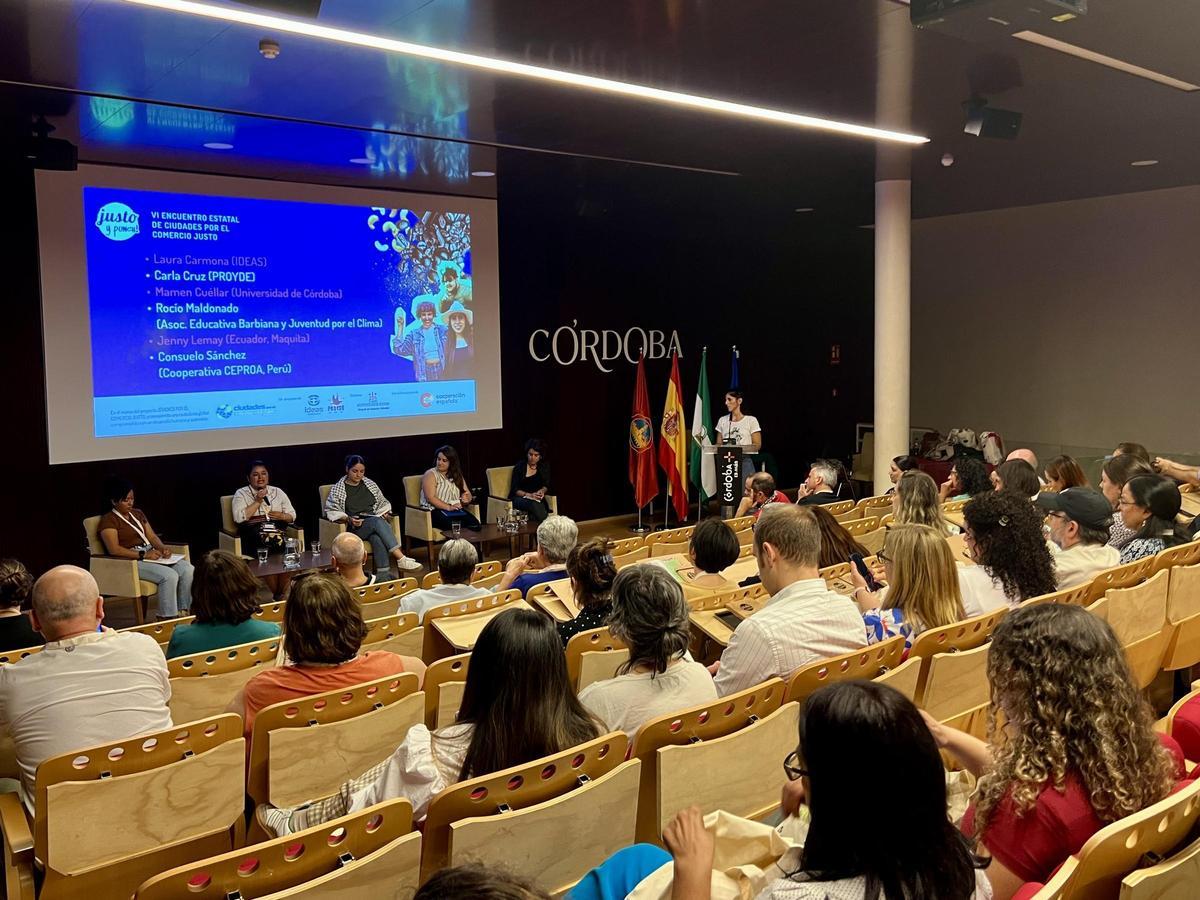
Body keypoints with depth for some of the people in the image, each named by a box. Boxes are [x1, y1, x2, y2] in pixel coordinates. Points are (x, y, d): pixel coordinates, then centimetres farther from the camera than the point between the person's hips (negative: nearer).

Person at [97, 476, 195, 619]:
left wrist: (163, 548, -4)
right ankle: (167, 619, -26)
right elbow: (114, 549, -15)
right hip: (131, 561, -7)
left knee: (188, 569, -18)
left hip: (151, 555, 7)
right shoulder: (108, 520, -3)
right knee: (169, 576, -31)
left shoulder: (138, 514, 21)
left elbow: (152, 536, 18)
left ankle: (183, 613, -18)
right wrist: (143, 555, -20)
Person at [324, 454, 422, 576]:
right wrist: (348, 519, -14)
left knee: (377, 538, -36)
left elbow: (383, 503, 26)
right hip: (353, 528, -3)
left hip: (375, 522, 3)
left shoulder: (370, 484, 18)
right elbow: (332, 512, 2)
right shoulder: (337, 489, 7)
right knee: (377, 522, -37)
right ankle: (401, 559, -44)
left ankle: (384, 575, -48)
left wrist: (384, 514, 4)